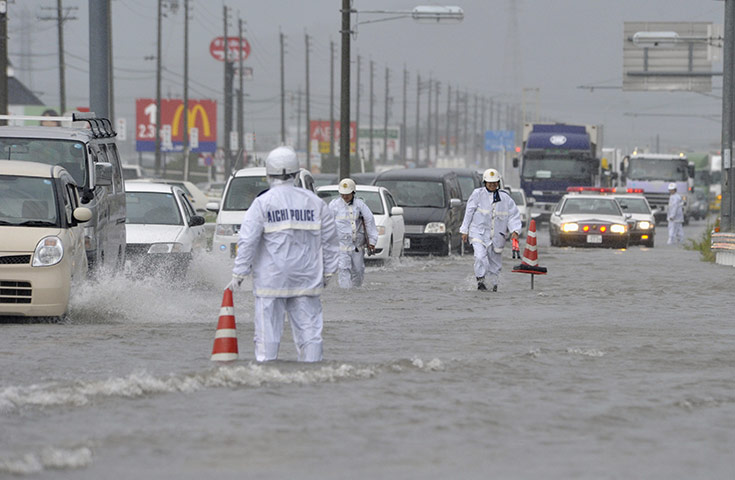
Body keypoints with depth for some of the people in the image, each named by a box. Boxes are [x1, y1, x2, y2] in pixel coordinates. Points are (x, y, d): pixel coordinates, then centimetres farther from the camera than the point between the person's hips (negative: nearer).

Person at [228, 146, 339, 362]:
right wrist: (328, 271, 19)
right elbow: (329, 240, 10)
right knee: (309, 328, 7)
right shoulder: (314, 202, 6)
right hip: (306, 279, 3)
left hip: (271, 279, -3)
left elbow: (247, 241, -9)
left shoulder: (262, 203, -5)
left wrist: (238, 274, -5)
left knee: (268, 330, -1)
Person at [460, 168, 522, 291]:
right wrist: (465, 230, 3)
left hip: (497, 234, 3)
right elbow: (469, 212, 4)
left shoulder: (505, 197, 4)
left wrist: (515, 231, -11)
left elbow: (514, 215, 4)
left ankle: (494, 283, 27)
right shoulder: (478, 194, -1)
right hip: (479, 232, -2)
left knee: (495, 260, 10)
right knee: (481, 256, -21)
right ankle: (480, 281, -11)